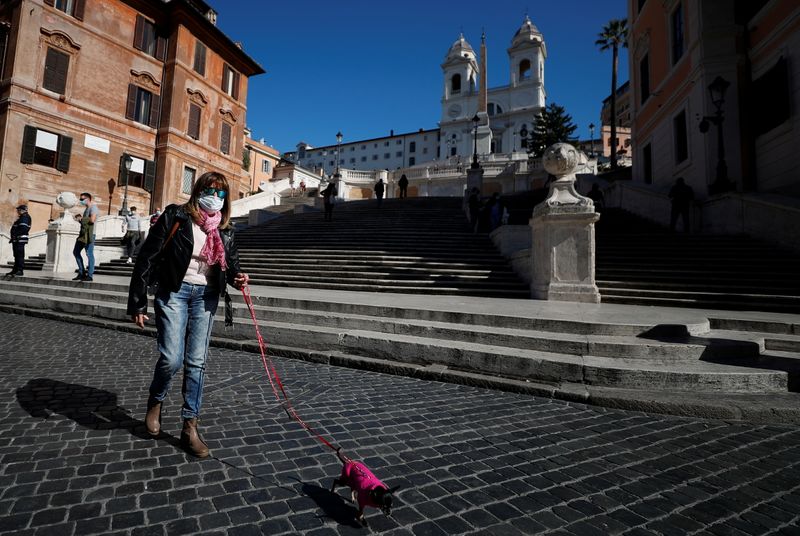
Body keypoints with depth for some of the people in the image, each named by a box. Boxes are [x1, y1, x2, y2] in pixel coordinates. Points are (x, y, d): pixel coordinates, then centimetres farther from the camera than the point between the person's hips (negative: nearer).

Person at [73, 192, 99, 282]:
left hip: (89, 234, -10)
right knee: (76, 252, 11)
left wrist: (82, 218, -6)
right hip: (83, 233, 10)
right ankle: (82, 273, 16)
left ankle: (90, 275, -4)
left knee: (89, 254, -8)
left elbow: (92, 220, -21)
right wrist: (80, 219, 10)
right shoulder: (86, 208, 22)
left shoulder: (93, 207, -8)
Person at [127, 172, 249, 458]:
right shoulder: (176, 217, -5)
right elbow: (147, 258, -6)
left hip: (205, 296, 3)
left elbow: (231, 262, 14)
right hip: (173, 292, -3)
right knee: (172, 359, -10)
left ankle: (190, 428, 14)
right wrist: (137, 303, -7)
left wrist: (237, 277, -11)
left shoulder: (225, 230, 7)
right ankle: (155, 402, 24)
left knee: (197, 363, 4)